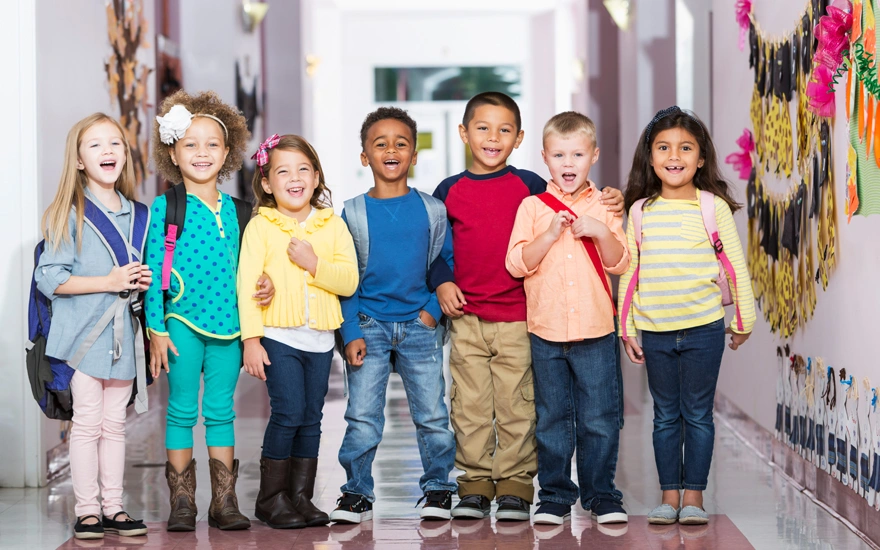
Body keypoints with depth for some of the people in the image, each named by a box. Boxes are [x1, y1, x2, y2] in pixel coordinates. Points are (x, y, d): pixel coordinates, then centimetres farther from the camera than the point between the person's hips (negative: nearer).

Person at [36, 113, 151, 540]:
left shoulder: (136, 215, 11)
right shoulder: (68, 214, -6)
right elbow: (49, 279, -12)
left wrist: (142, 281, 0)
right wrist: (108, 282, -17)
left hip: (122, 333, 5)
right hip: (83, 333, -5)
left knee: (115, 423, 8)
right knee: (87, 421, -2)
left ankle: (113, 508, 14)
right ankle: (87, 510, 5)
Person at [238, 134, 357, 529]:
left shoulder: (332, 225, 8)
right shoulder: (260, 227, -1)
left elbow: (350, 281, -1)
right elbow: (247, 284, -6)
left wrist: (315, 264, -17)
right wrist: (251, 339, -13)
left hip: (320, 338, 4)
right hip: (278, 335, -4)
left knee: (311, 418, 8)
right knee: (288, 412, -11)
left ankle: (301, 496, 17)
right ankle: (271, 498, 1)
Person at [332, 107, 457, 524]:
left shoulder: (431, 210, 3)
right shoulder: (354, 213, 1)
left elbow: (450, 262, 9)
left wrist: (435, 308, -4)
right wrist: (351, 333, -7)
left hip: (419, 325, 1)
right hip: (369, 326, -1)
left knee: (432, 414, 3)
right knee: (362, 417, -3)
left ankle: (437, 489, 17)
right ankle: (357, 493, 9)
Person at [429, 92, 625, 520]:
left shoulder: (529, 186, 3)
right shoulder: (449, 191, 7)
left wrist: (609, 206, -9)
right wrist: (441, 283, -3)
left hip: (518, 318, -1)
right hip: (466, 318, 2)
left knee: (516, 405, 2)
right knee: (469, 406, 5)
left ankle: (515, 485, 12)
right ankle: (475, 482, 16)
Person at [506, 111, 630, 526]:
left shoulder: (603, 207, 5)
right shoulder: (532, 207, 3)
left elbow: (620, 263, 0)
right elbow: (517, 263, -5)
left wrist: (601, 232, -16)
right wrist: (550, 235, -17)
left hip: (596, 330, 0)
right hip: (546, 331, 0)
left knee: (599, 419, 3)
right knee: (552, 418, 7)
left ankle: (601, 495, 13)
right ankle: (555, 496, 16)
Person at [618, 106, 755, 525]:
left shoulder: (714, 207, -2)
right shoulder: (641, 211, 4)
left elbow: (736, 265, 4)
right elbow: (628, 271, 9)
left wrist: (744, 319, 6)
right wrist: (627, 327, 8)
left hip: (704, 328, -2)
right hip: (655, 330, 2)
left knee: (698, 414, 4)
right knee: (666, 416, 9)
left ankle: (694, 496, 12)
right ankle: (669, 495, 15)